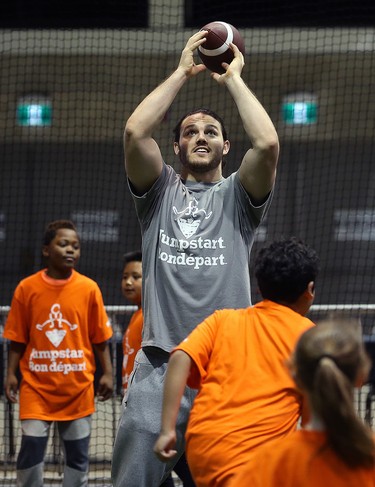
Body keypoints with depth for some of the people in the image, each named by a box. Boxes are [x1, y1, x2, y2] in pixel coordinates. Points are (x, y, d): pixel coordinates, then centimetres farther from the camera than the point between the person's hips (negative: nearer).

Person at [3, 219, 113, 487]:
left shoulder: (89, 288, -1)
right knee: (31, 447, -6)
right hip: (37, 385, -1)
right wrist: (11, 374, -4)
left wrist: (107, 373, -3)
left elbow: (100, 338, 3)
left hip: (78, 386, 1)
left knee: (78, 453, 6)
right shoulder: (27, 287, -2)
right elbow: (17, 339, 3)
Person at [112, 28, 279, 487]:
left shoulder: (237, 196, 13)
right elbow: (135, 132, -4)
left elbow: (267, 144, -7)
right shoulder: (160, 191, 15)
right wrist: (182, 72, 4)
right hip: (159, 366, 0)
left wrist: (233, 78, 4)